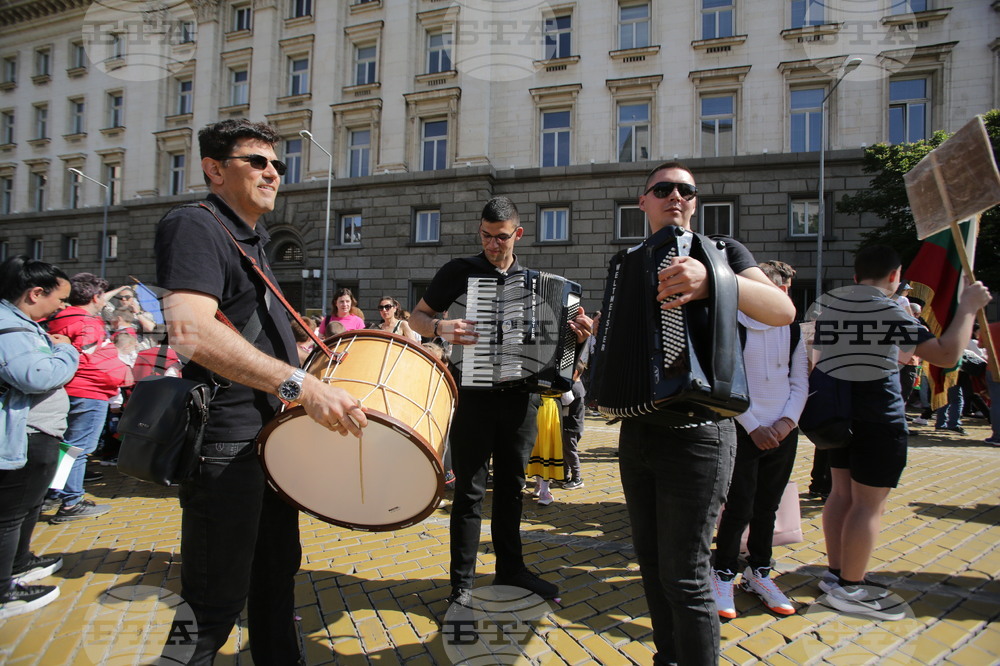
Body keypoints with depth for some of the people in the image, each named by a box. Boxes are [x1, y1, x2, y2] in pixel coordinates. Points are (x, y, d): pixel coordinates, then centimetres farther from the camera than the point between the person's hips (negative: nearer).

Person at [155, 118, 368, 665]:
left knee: (277, 570, 21)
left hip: (272, 437, 10)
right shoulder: (193, 227, -13)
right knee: (215, 601, 1)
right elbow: (189, 330, -32)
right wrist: (300, 385, -37)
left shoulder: (254, 241, 17)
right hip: (226, 444, -9)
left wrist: (314, 375, 19)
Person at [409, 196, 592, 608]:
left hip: (519, 396, 4)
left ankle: (511, 569, 29)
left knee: (511, 487, 14)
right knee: (470, 490, 2)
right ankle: (462, 582, 14)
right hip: (473, 393, -3)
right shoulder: (459, 272, 1)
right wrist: (441, 328, -17)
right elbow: (417, 317, 5)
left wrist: (576, 332, -4)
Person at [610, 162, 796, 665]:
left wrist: (710, 280, -36)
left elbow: (784, 310, -19)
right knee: (651, 562, 16)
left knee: (684, 577, -5)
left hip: (695, 435, -6)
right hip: (636, 430, 6)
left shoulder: (720, 251, -2)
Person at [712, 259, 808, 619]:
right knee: (739, 508, -4)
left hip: (782, 432, 5)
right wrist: (754, 428, -11)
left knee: (767, 507, 12)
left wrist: (788, 420, -5)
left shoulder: (791, 329, 9)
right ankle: (723, 575, 12)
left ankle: (758, 572, 27)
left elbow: (800, 380, 10)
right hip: (743, 432, -5)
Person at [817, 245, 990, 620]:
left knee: (842, 493, 14)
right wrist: (968, 307, -10)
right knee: (868, 503, 0)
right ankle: (850, 589, 8)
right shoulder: (888, 311, -16)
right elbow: (946, 355, -20)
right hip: (878, 419, -8)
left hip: (840, 412, 8)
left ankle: (836, 573, 24)